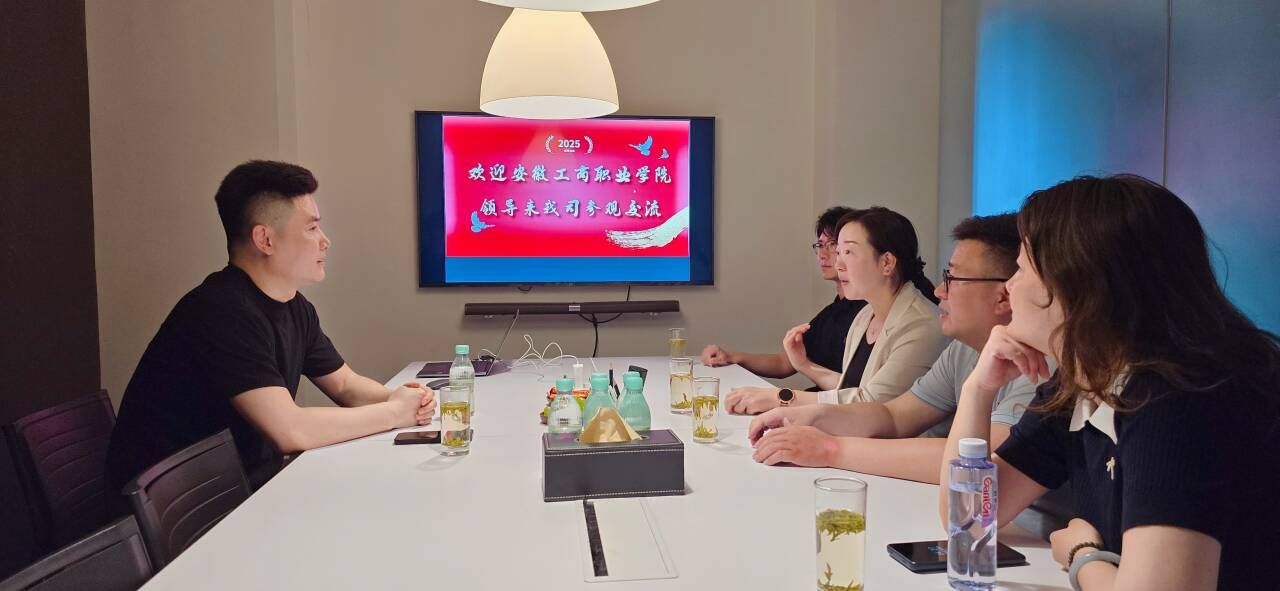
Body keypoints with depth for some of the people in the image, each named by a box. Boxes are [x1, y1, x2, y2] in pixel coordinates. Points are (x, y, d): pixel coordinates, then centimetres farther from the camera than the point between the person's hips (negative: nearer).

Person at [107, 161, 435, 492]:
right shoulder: (222, 312, -24)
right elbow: (290, 430, -29)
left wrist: (393, 398, -7)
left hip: (247, 486, 9)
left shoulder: (294, 307, 6)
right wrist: (393, 413, -18)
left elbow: (345, 384, 15)